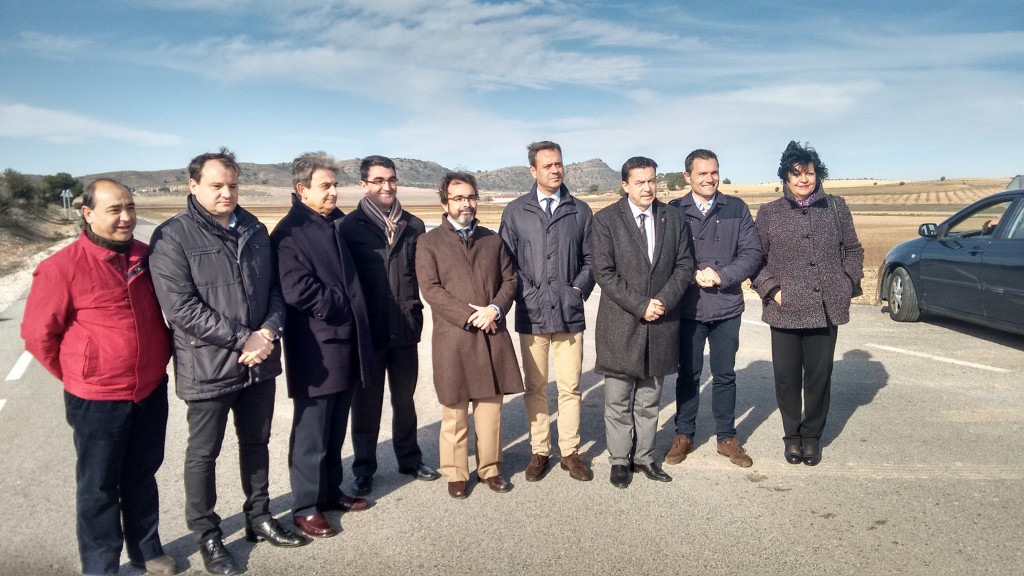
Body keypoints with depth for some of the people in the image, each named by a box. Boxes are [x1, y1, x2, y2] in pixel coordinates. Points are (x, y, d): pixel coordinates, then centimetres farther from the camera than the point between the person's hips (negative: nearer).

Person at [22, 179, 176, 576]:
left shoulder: (147, 257, 0)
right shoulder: (63, 267, -15)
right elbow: (37, 334, -7)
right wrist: (77, 375, 0)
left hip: (151, 391, 5)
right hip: (97, 399, -4)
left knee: (142, 477, 19)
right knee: (98, 486, 11)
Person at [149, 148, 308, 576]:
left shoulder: (255, 231, 7)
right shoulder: (173, 237, -10)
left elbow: (274, 287, 8)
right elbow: (181, 306, -18)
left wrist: (267, 332, -11)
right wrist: (242, 339, -19)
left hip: (259, 362, 5)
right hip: (207, 366, -5)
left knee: (256, 442, 18)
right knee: (204, 453, 10)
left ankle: (259, 517, 36)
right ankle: (206, 535, 28)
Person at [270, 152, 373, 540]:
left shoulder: (338, 224, 13)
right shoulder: (289, 232, -11)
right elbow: (298, 290, -21)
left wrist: (350, 309, 6)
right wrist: (338, 304, -9)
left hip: (346, 347, 7)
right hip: (316, 351, -7)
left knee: (335, 431, 18)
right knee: (311, 433, 4)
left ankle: (331, 492, 32)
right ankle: (305, 508, 18)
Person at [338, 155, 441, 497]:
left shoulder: (413, 226, 6)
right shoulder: (349, 227, -4)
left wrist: (415, 312, 1)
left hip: (406, 328, 3)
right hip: (367, 330, -3)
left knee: (405, 400, 17)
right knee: (366, 404, 10)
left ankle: (409, 459, 33)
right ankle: (363, 470, 24)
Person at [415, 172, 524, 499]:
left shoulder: (493, 240, 15)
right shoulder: (429, 242, 2)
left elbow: (509, 280, 11)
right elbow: (431, 289, -7)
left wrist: (496, 309, -8)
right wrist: (469, 316, -14)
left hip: (493, 336, 3)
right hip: (452, 339, -3)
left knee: (490, 408, 9)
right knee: (455, 414, 5)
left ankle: (490, 468, 23)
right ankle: (456, 474, 19)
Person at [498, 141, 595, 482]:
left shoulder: (580, 211, 7)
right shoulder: (515, 212, 4)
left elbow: (590, 259, 10)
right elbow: (506, 261, 3)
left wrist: (578, 290, -1)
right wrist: (526, 294, -6)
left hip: (570, 313, 1)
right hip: (531, 313, 0)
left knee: (570, 387, 5)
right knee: (535, 387, 9)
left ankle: (570, 452, 19)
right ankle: (539, 452, 21)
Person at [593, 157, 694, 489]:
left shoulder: (672, 217, 7)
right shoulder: (606, 219, -4)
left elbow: (685, 264, 6)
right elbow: (603, 272, -9)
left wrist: (663, 301, -9)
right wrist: (639, 306, -14)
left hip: (660, 323, 3)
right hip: (620, 324, -3)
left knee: (649, 400, 13)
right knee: (618, 400, 6)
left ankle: (644, 457, 25)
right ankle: (619, 459, 20)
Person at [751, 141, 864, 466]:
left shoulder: (836, 208, 6)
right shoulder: (769, 213, 3)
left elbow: (853, 250, 14)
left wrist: (847, 285, 4)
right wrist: (771, 290, -5)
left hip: (827, 309, 1)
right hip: (785, 310, -1)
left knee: (819, 377, 8)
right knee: (786, 377, 6)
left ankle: (812, 436, 28)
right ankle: (792, 435, 26)